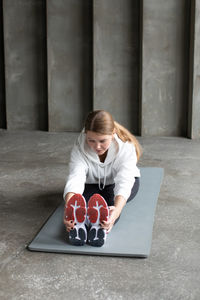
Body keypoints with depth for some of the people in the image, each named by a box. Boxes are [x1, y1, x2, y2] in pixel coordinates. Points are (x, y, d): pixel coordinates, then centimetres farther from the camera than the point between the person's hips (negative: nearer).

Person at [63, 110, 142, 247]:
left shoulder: (126, 147, -30)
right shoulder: (80, 148, -27)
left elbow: (124, 182, -45)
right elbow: (75, 178, -43)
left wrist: (117, 210, -66)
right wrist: (68, 208, -64)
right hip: (92, 184, 1)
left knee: (112, 199, -37)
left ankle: (101, 227, -67)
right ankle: (79, 224, -67)